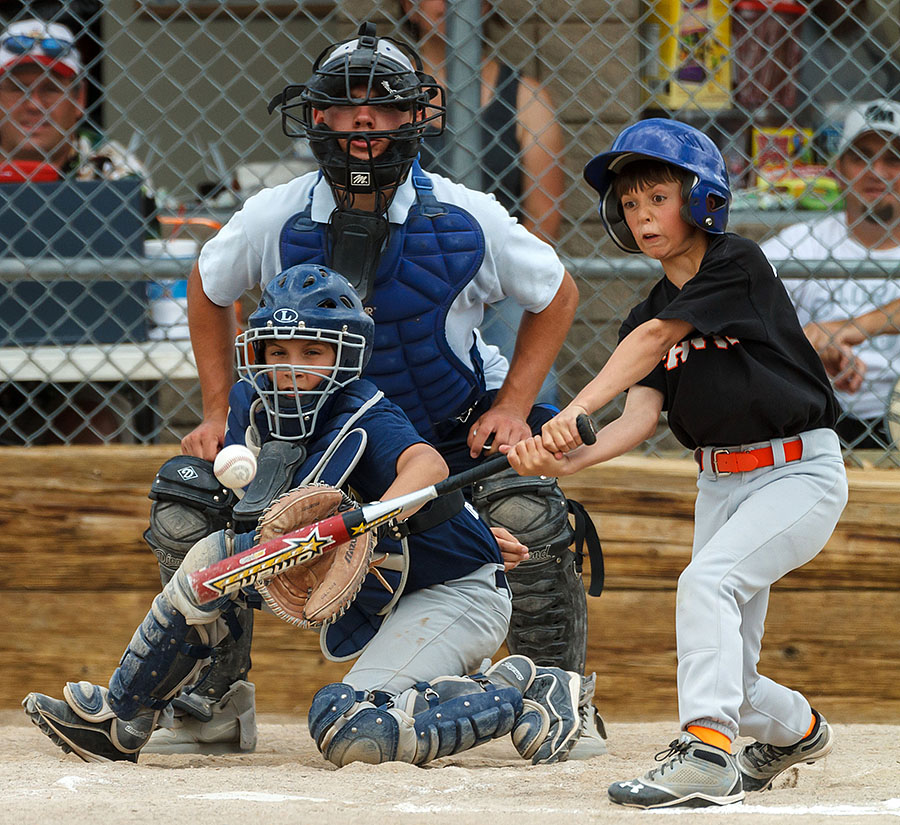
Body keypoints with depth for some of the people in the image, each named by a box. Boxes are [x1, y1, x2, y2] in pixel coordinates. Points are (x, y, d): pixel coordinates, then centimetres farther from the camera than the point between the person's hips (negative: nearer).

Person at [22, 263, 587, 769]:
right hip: (369, 590, 8)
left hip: (456, 591, -8)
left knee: (352, 733, -26)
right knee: (212, 556, 2)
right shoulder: (253, 403, -3)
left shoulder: (366, 419, -25)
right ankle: (121, 721, 14)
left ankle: (523, 695, -8)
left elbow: (427, 466, -46)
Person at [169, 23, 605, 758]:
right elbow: (208, 291, 6)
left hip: (457, 426, -2)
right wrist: (218, 413, 1)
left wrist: (512, 408, -11)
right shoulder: (274, 219, -16)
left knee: (529, 521, -27)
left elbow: (556, 295, -2)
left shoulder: (466, 220, -19)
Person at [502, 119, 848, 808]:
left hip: (800, 473, -7)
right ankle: (796, 730, 37)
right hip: (719, 485, 7)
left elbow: (655, 339, -23)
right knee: (725, 675, 6)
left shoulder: (738, 263, -12)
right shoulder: (649, 315, 8)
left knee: (706, 581, -30)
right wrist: (570, 459, -26)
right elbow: (643, 414, -7)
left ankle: (706, 753, -37)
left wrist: (577, 410, -34)